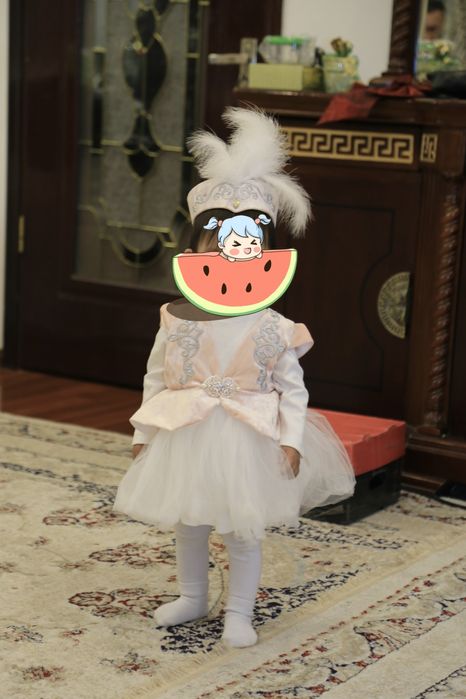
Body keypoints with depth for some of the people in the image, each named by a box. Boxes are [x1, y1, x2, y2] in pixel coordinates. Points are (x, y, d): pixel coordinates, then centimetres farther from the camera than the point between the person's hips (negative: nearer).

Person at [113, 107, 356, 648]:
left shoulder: (273, 329, -10)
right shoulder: (176, 320, -6)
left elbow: (292, 387, -6)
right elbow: (156, 379, 2)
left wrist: (292, 439, -14)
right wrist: (144, 432, 3)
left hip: (247, 443, -2)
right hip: (185, 440, 2)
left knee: (244, 531, 8)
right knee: (187, 525, 18)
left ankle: (239, 612, 25)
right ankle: (191, 597, 39)